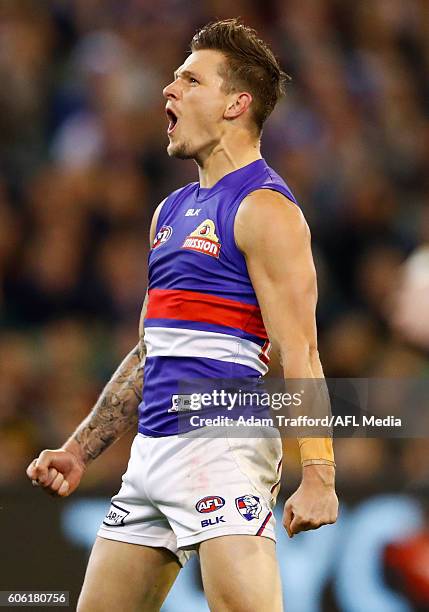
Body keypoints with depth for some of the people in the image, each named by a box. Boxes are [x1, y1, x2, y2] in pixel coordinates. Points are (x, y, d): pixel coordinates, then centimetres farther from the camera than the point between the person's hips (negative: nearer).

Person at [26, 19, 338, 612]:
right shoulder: (171, 212, 19)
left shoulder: (264, 208, -8)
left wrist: (318, 476, -24)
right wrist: (79, 451, 22)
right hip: (153, 449, 9)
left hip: (224, 446, -9)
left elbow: (299, 355, -16)